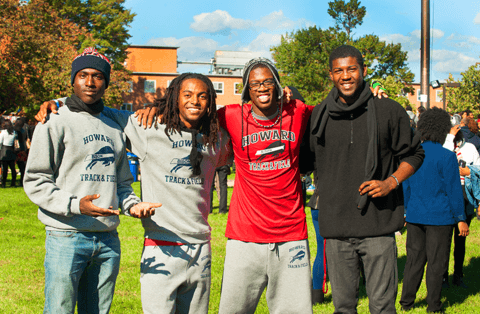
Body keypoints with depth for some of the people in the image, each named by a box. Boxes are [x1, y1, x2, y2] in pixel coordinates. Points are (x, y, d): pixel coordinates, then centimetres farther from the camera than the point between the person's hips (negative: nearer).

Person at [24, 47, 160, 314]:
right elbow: (35, 182, -6)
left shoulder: (114, 129, 17)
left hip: (108, 240, 5)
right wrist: (75, 204, -20)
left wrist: (132, 205, -2)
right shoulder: (55, 124, -1)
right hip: (66, 238, -5)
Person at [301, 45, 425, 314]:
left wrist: (391, 182, -7)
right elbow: (305, 162, 18)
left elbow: (414, 154, 9)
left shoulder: (389, 111, 0)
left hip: (379, 224, -2)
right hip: (336, 227, 2)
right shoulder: (318, 115, 7)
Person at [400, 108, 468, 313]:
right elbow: (454, 190, -10)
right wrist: (460, 219, -3)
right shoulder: (447, 157, -12)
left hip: (415, 216, 5)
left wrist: (406, 211, 21)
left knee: (414, 258, 13)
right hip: (440, 217, -5)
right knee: (436, 261, 5)